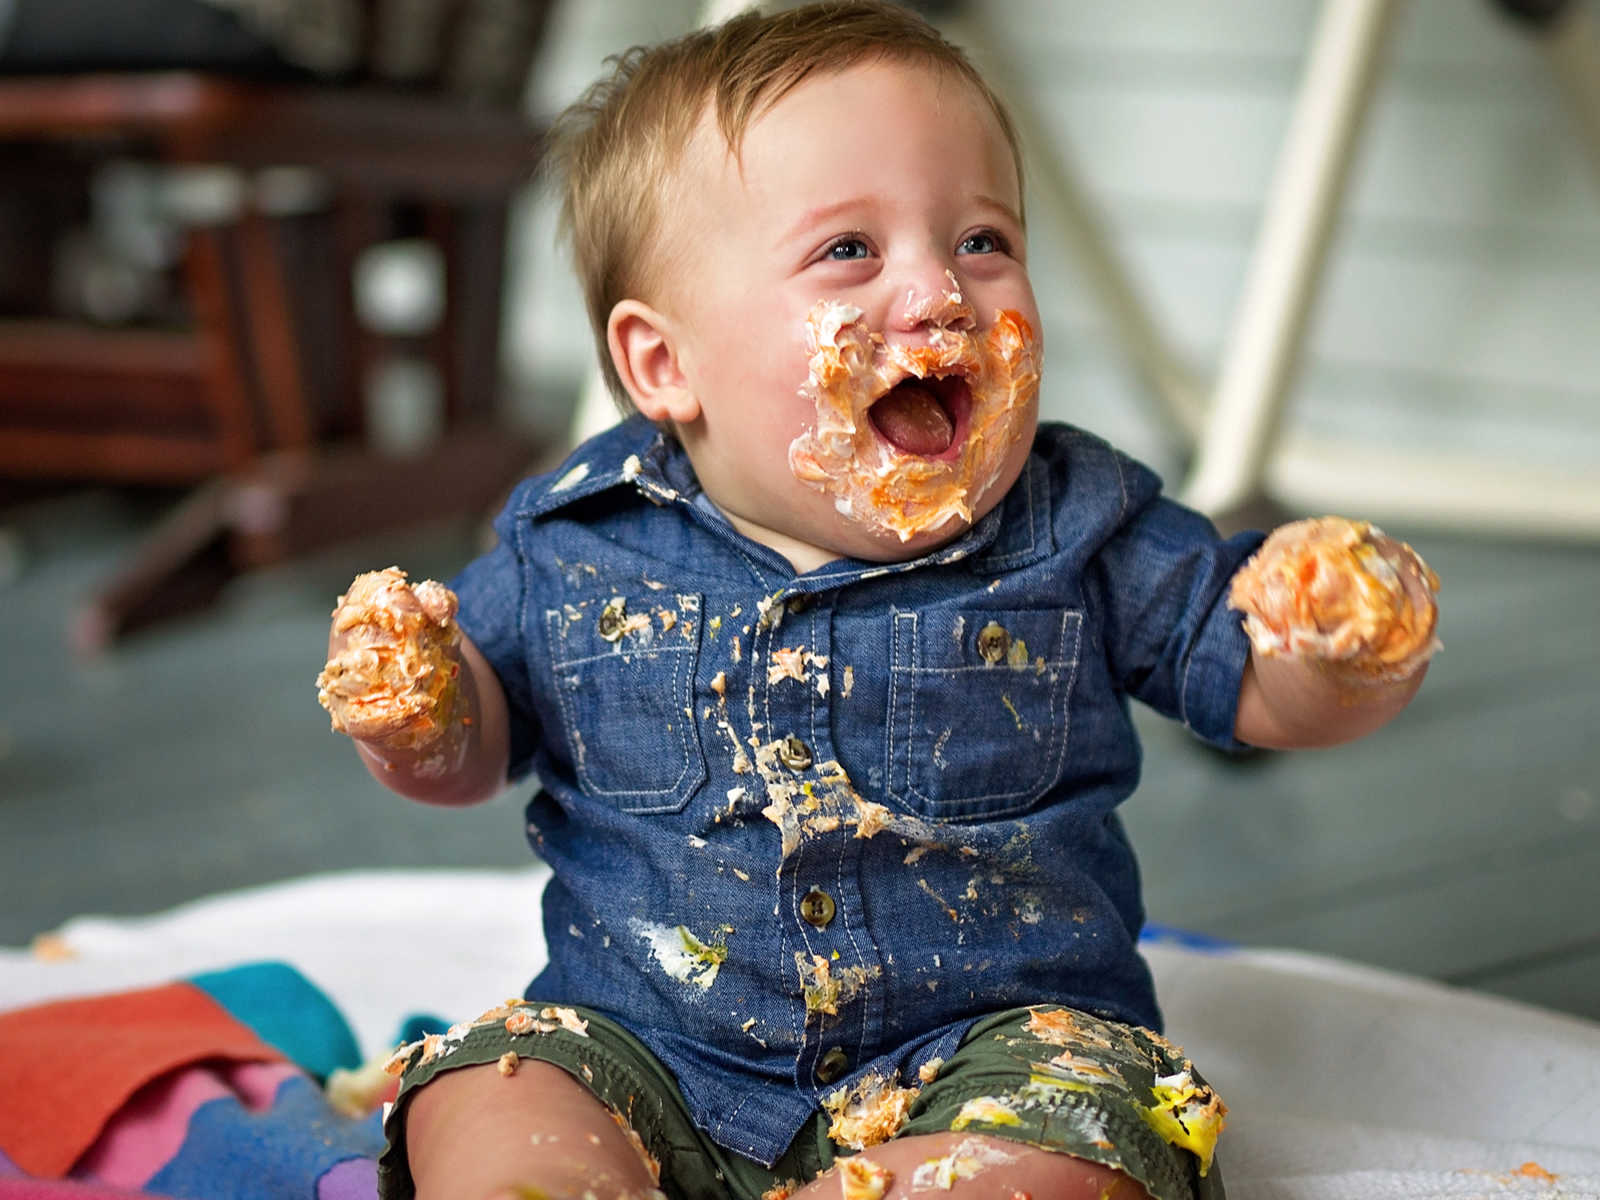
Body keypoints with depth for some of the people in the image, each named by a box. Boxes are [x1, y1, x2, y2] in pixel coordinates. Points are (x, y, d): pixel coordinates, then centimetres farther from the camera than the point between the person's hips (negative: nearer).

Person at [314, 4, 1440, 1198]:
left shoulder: (1079, 536, -6)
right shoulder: (575, 550, -4)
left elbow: (1260, 682, -1)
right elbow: (483, 737, 10)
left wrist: (1340, 643, -24)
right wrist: (422, 714, -13)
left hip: (994, 1052, -1)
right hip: (645, 1047, 1)